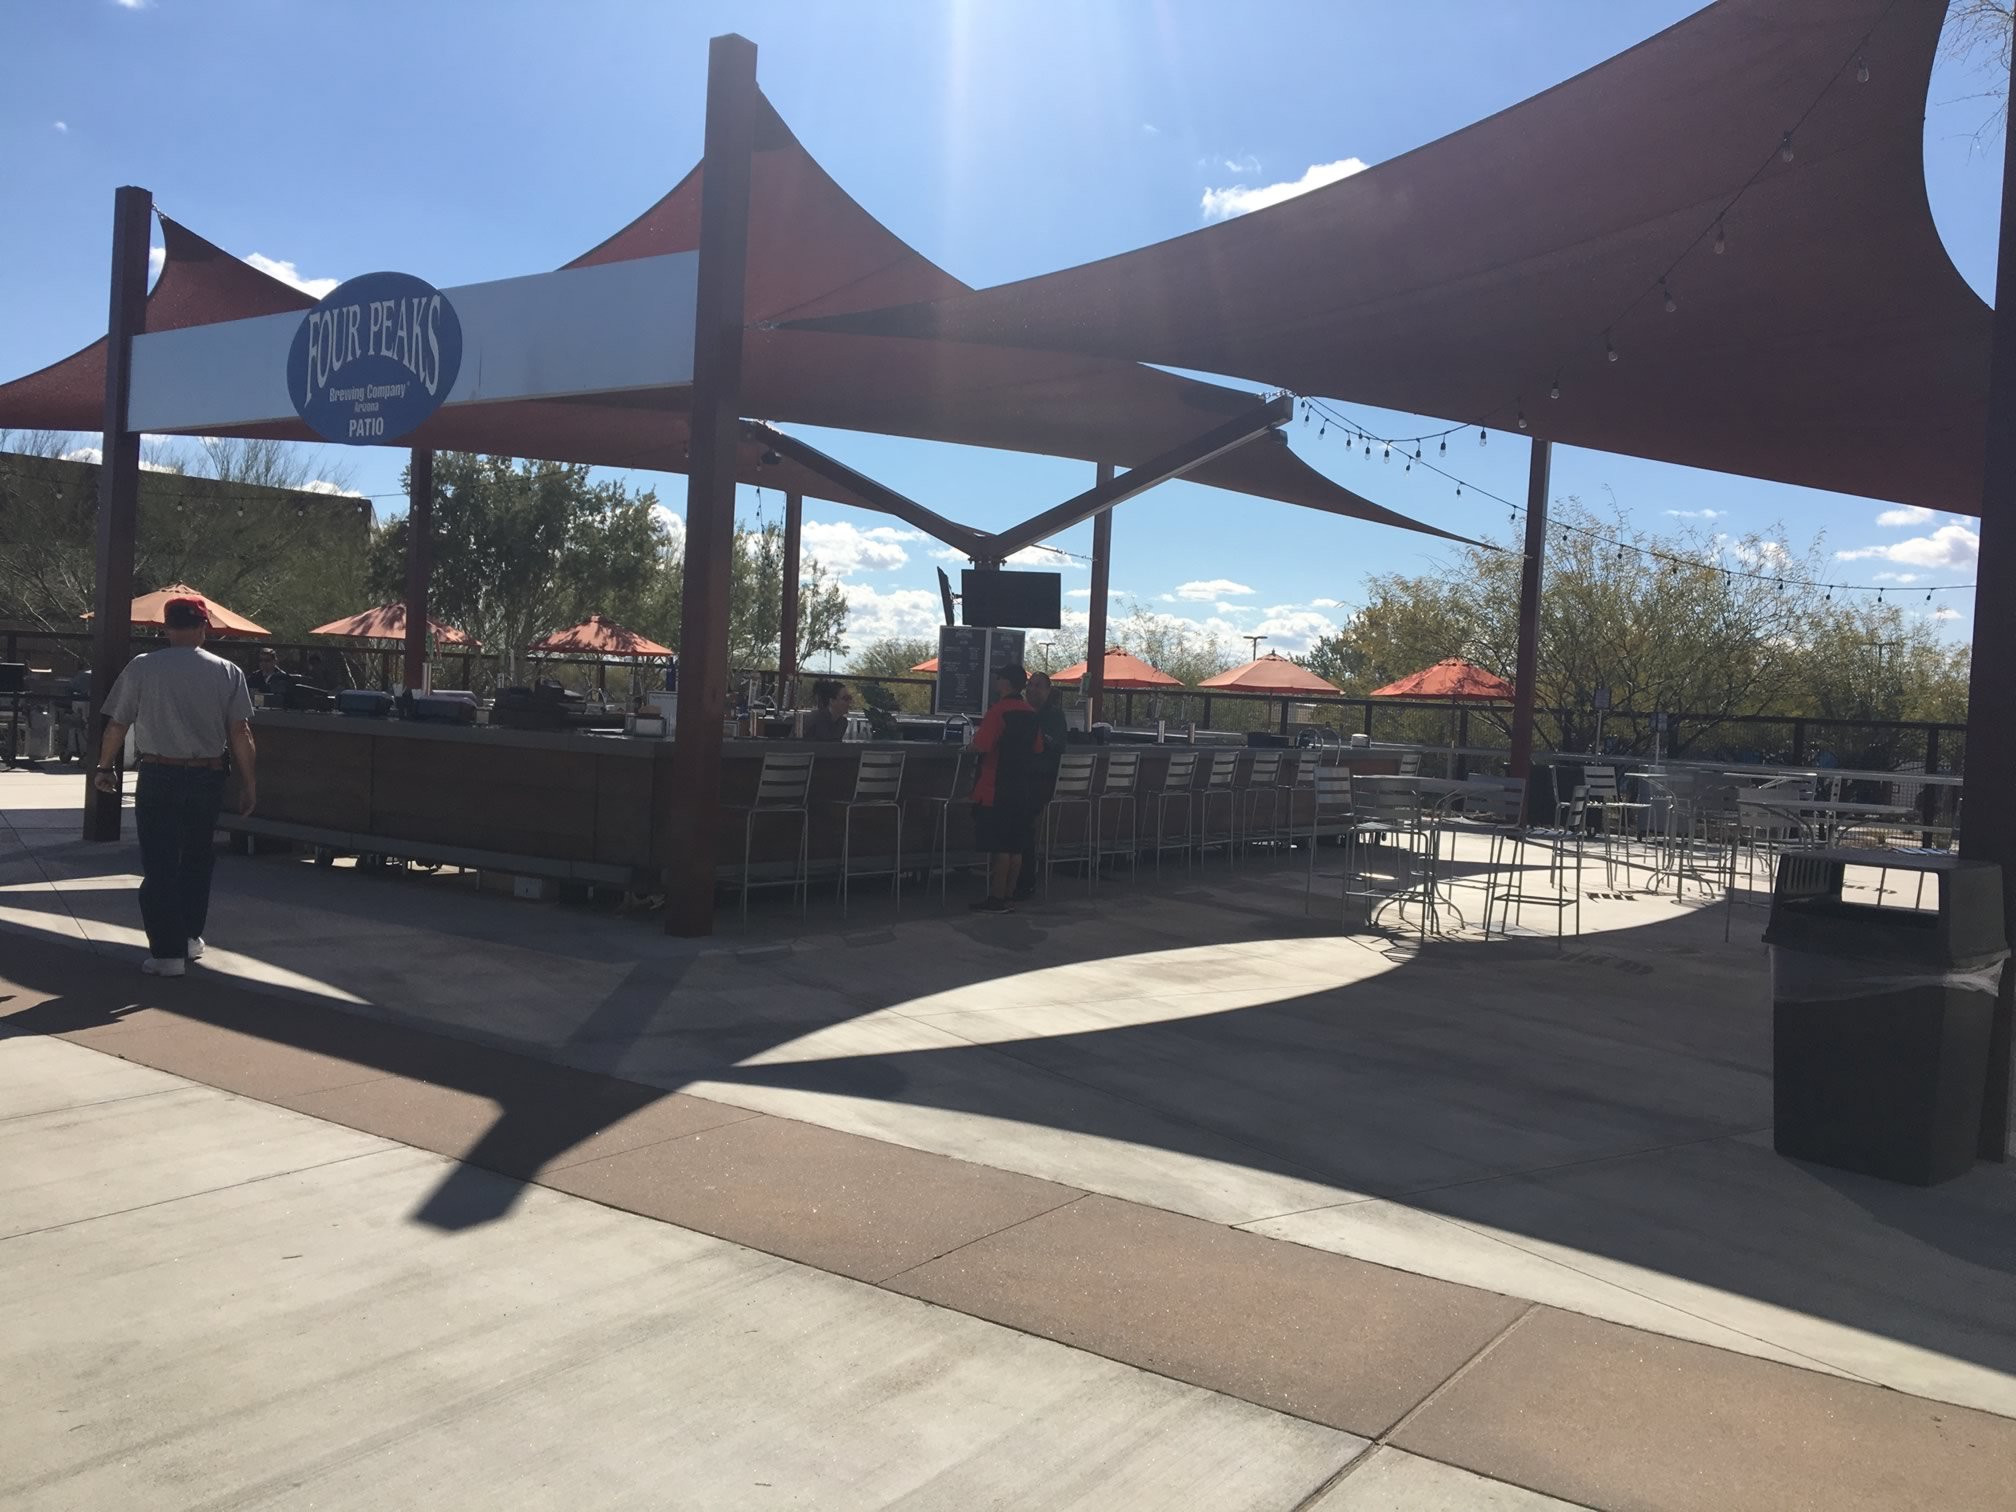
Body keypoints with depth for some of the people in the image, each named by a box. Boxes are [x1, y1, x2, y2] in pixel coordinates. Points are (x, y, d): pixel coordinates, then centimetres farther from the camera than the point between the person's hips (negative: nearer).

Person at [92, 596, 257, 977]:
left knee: (160, 865, 3)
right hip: (207, 777, 2)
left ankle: (168, 953, 1)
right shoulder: (227, 672, -1)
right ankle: (190, 936, 27)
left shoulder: (142, 667, -3)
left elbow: (117, 724, 1)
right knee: (197, 860, 19)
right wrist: (249, 783, 2)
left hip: (158, 776, -2)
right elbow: (240, 732, -4)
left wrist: (106, 767, 16)